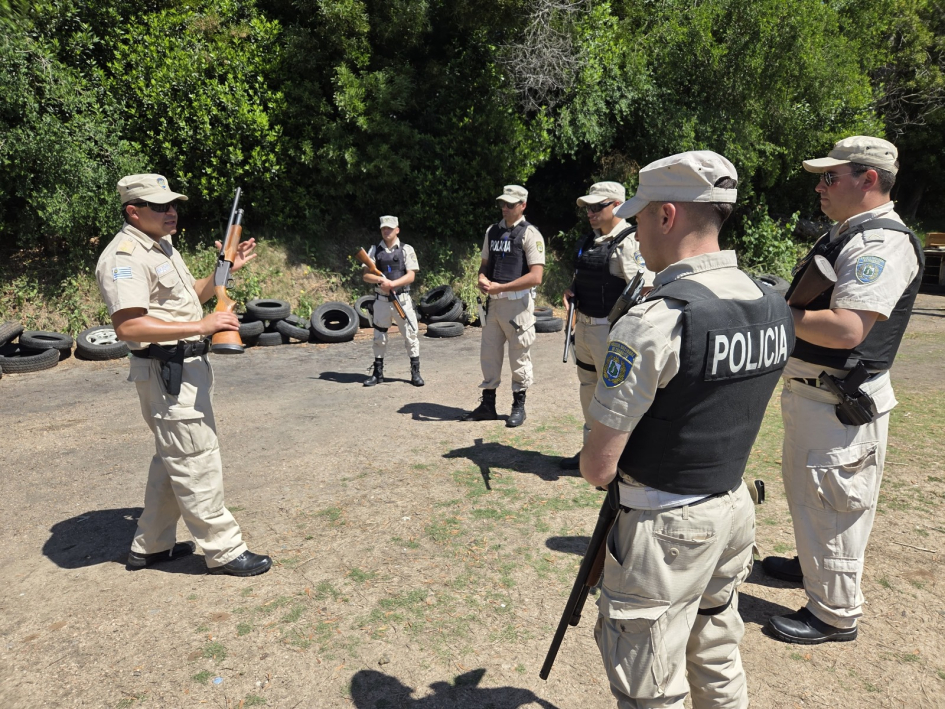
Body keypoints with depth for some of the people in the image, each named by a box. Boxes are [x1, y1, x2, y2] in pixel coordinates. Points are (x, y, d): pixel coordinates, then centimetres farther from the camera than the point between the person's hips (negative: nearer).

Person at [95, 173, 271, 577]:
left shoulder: (161, 246, 15)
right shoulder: (125, 256, -17)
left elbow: (189, 296, 25)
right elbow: (127, 326, -27)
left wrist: (225, 270, 11)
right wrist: (201, 326, -28)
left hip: (187, 367, 11)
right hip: (167, 373, -11)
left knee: (174, 459, 18)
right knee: (197, 463, -3)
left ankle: (150, 545, 31)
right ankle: (224, 551, 7)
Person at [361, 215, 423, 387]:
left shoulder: (406, 250, 0)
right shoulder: (375, 250, 5)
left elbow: (411, 276, -9)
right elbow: (366, 276, 0)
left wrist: (391, 284, -22)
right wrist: (380, 279, -20)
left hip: (402, 300, -2)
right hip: (381, 300, 2)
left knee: (410, 335, 0)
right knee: (379, 337, 9)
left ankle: (415, 372, 11)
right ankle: (378, 372, 20)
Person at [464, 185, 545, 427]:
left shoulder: (530, 234, -7)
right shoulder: (492, 231, 13)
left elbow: (535, 277, -16)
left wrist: (500, 287, -18)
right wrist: (482, 279, -5)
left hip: (518, 302, -6)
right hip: (493, 301, 6)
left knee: (519, 355, 4)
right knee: (488, 353, 10)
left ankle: (519, 406, 18)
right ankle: (487, 404, 22)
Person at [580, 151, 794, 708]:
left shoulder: (654, 321, -25)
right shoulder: (774, 307, 0)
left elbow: (599, 465, -20)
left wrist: (597, 469, 0)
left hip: (664, 527, -7)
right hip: (736, 510, 8)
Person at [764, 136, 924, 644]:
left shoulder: (882, 242, -20)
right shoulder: (843, 233, 13)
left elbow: (846, 329, -30)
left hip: (840, 406, -10)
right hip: (810, 392, 10)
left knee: (830, 506, 3)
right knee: (805, 493, 25)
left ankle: (834, 614, 20)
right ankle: (811, 564, 47)